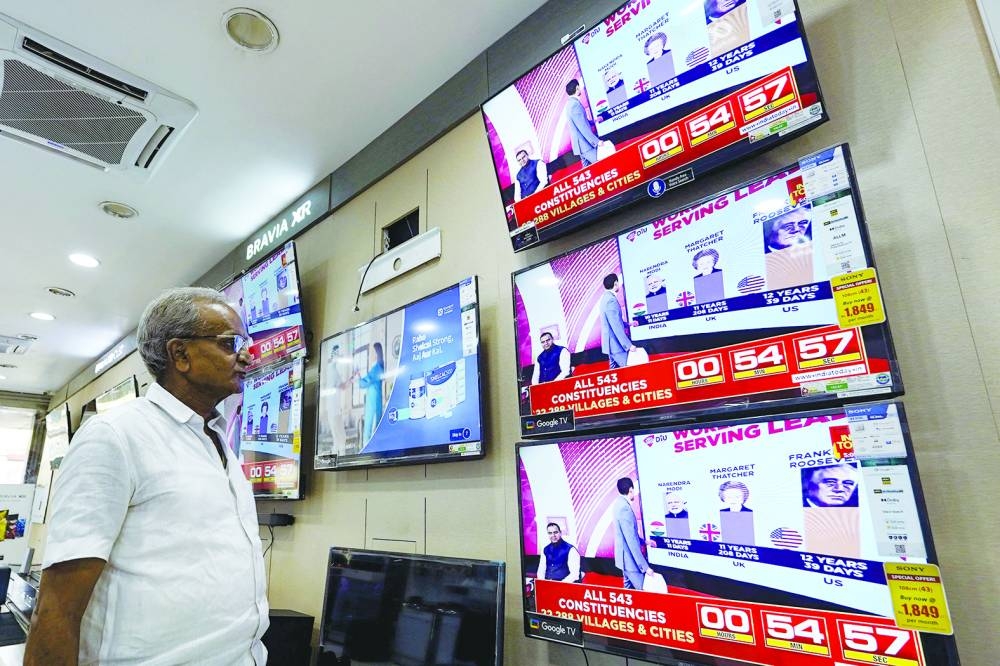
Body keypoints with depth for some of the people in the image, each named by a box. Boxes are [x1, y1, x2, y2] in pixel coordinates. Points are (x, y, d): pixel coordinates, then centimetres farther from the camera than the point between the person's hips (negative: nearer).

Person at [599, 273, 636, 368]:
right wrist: (628, 345, -22)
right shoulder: (611, 300, -22)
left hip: (611, 343, 10)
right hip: (616, 344, -10)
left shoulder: (606, 297, 9)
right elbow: (616, 327, -25)